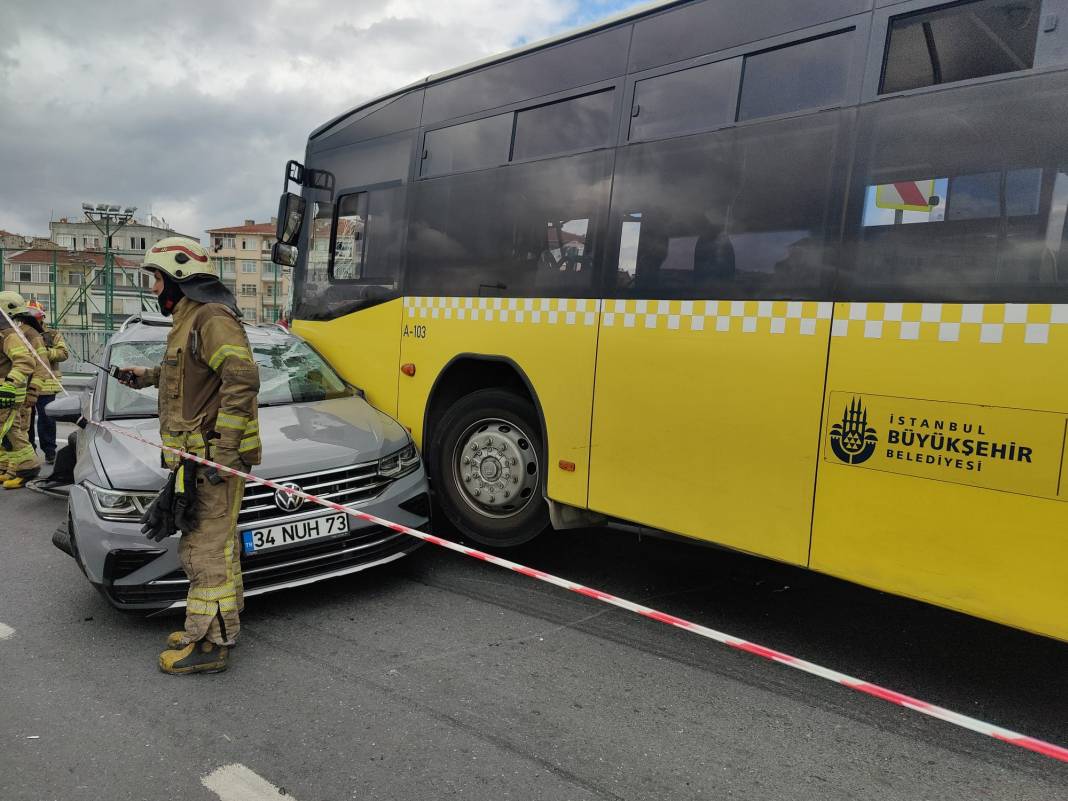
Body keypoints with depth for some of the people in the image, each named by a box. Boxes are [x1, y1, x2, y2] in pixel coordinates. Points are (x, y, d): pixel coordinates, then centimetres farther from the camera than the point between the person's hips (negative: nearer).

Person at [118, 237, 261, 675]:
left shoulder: (212, 318, -14)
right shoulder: (189, 320, 21)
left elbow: (242, 379, -27)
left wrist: (223, 450, -28)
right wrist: (147, 375, 48)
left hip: (214, 457, -11)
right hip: (199, 457, 11)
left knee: (207, 550, -6)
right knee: (214, 546, 17)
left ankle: (209, 644, 2)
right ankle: (216, 626, 28)